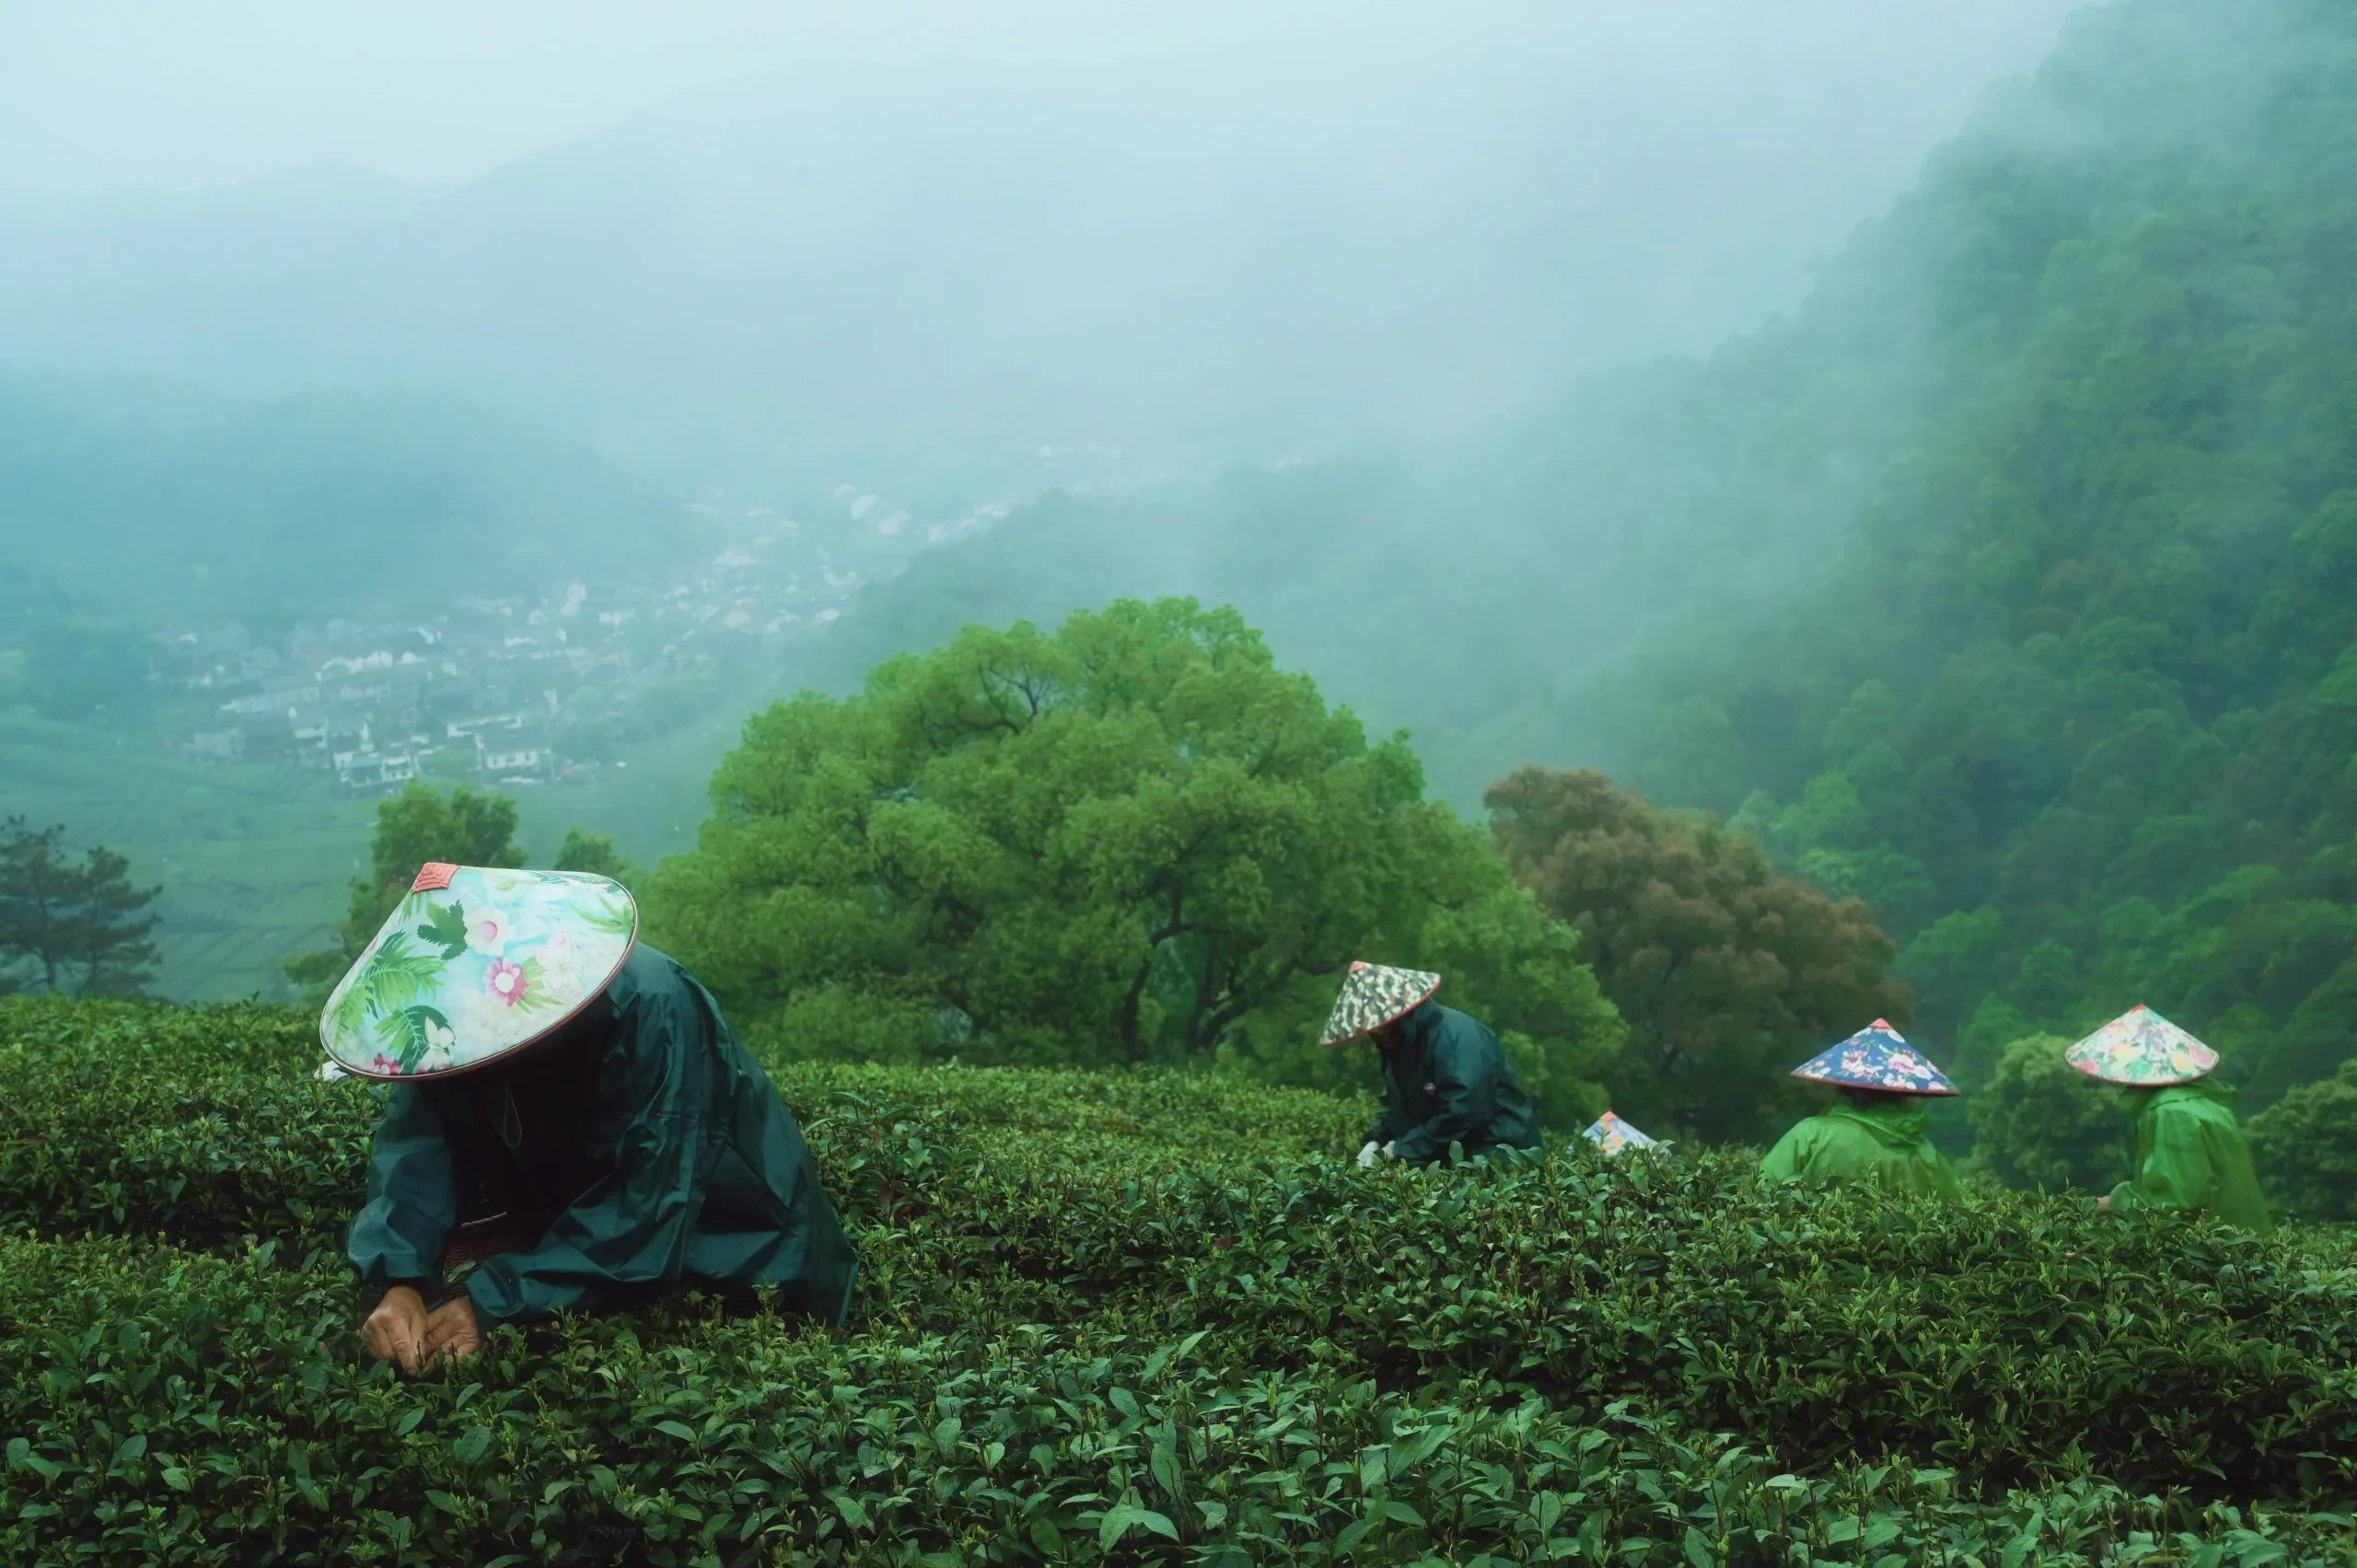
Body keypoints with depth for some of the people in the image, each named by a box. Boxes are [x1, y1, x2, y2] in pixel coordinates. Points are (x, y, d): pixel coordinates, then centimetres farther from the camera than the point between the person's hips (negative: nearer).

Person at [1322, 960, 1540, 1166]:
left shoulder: (1458, 1036, -21)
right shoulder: (1398, 1045, 10)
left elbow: (1462, 1113, -29)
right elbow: (1396, 1105, 19)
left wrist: (1402, 1150, -23)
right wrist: (1376, 1141, -2)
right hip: (1447, 1155, 9)